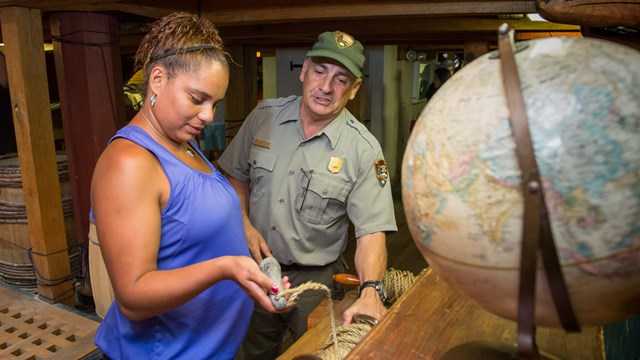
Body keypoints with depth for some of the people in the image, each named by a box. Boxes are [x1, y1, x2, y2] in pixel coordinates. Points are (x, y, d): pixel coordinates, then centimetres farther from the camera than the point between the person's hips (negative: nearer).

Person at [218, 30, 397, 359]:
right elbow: (237, 176, 5)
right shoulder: (264, 116, -8)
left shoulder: (363, 150, -18)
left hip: (314, 280, -3)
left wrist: (370, 290, -36)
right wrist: (244, 224, -9)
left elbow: (372, 230, -21)